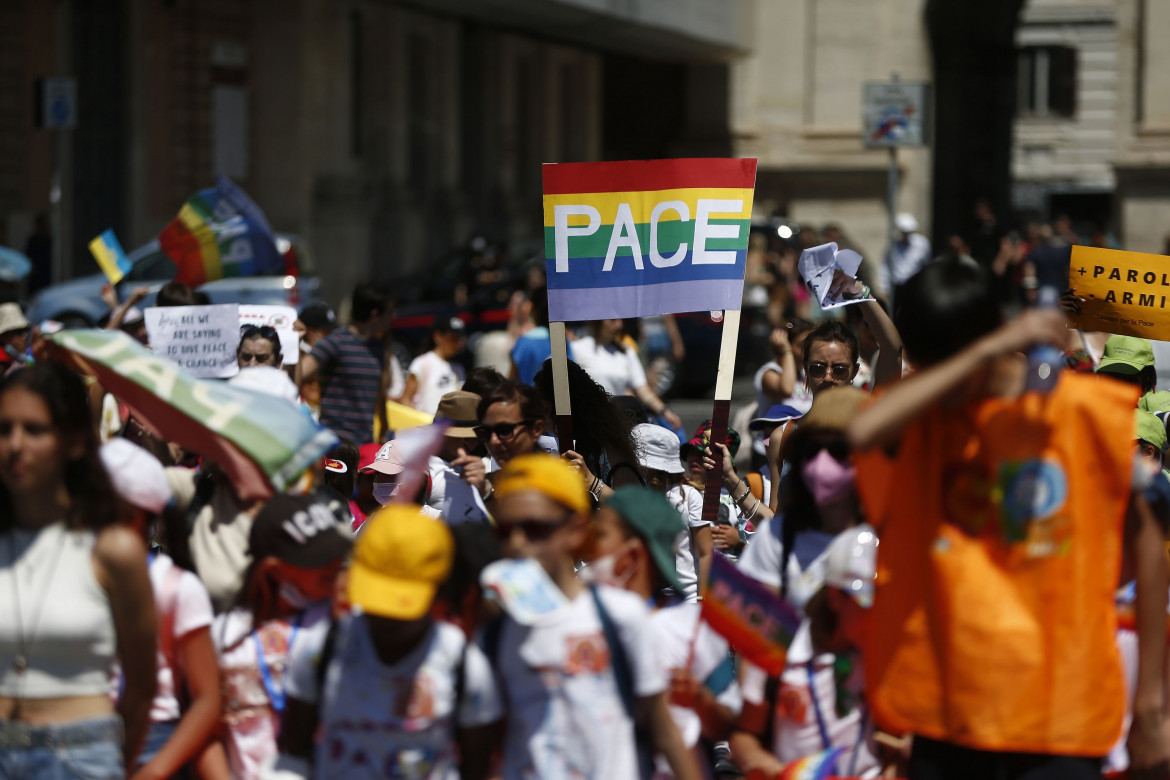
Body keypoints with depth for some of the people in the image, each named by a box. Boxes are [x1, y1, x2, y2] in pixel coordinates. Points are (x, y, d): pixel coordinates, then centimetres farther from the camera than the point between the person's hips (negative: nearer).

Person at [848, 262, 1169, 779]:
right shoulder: (913, 413, 2)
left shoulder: (1087, 410, -1)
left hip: (1060, 711, -2)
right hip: (945, 712, 2)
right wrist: (986, 350, -22)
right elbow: (862, 432, -24)